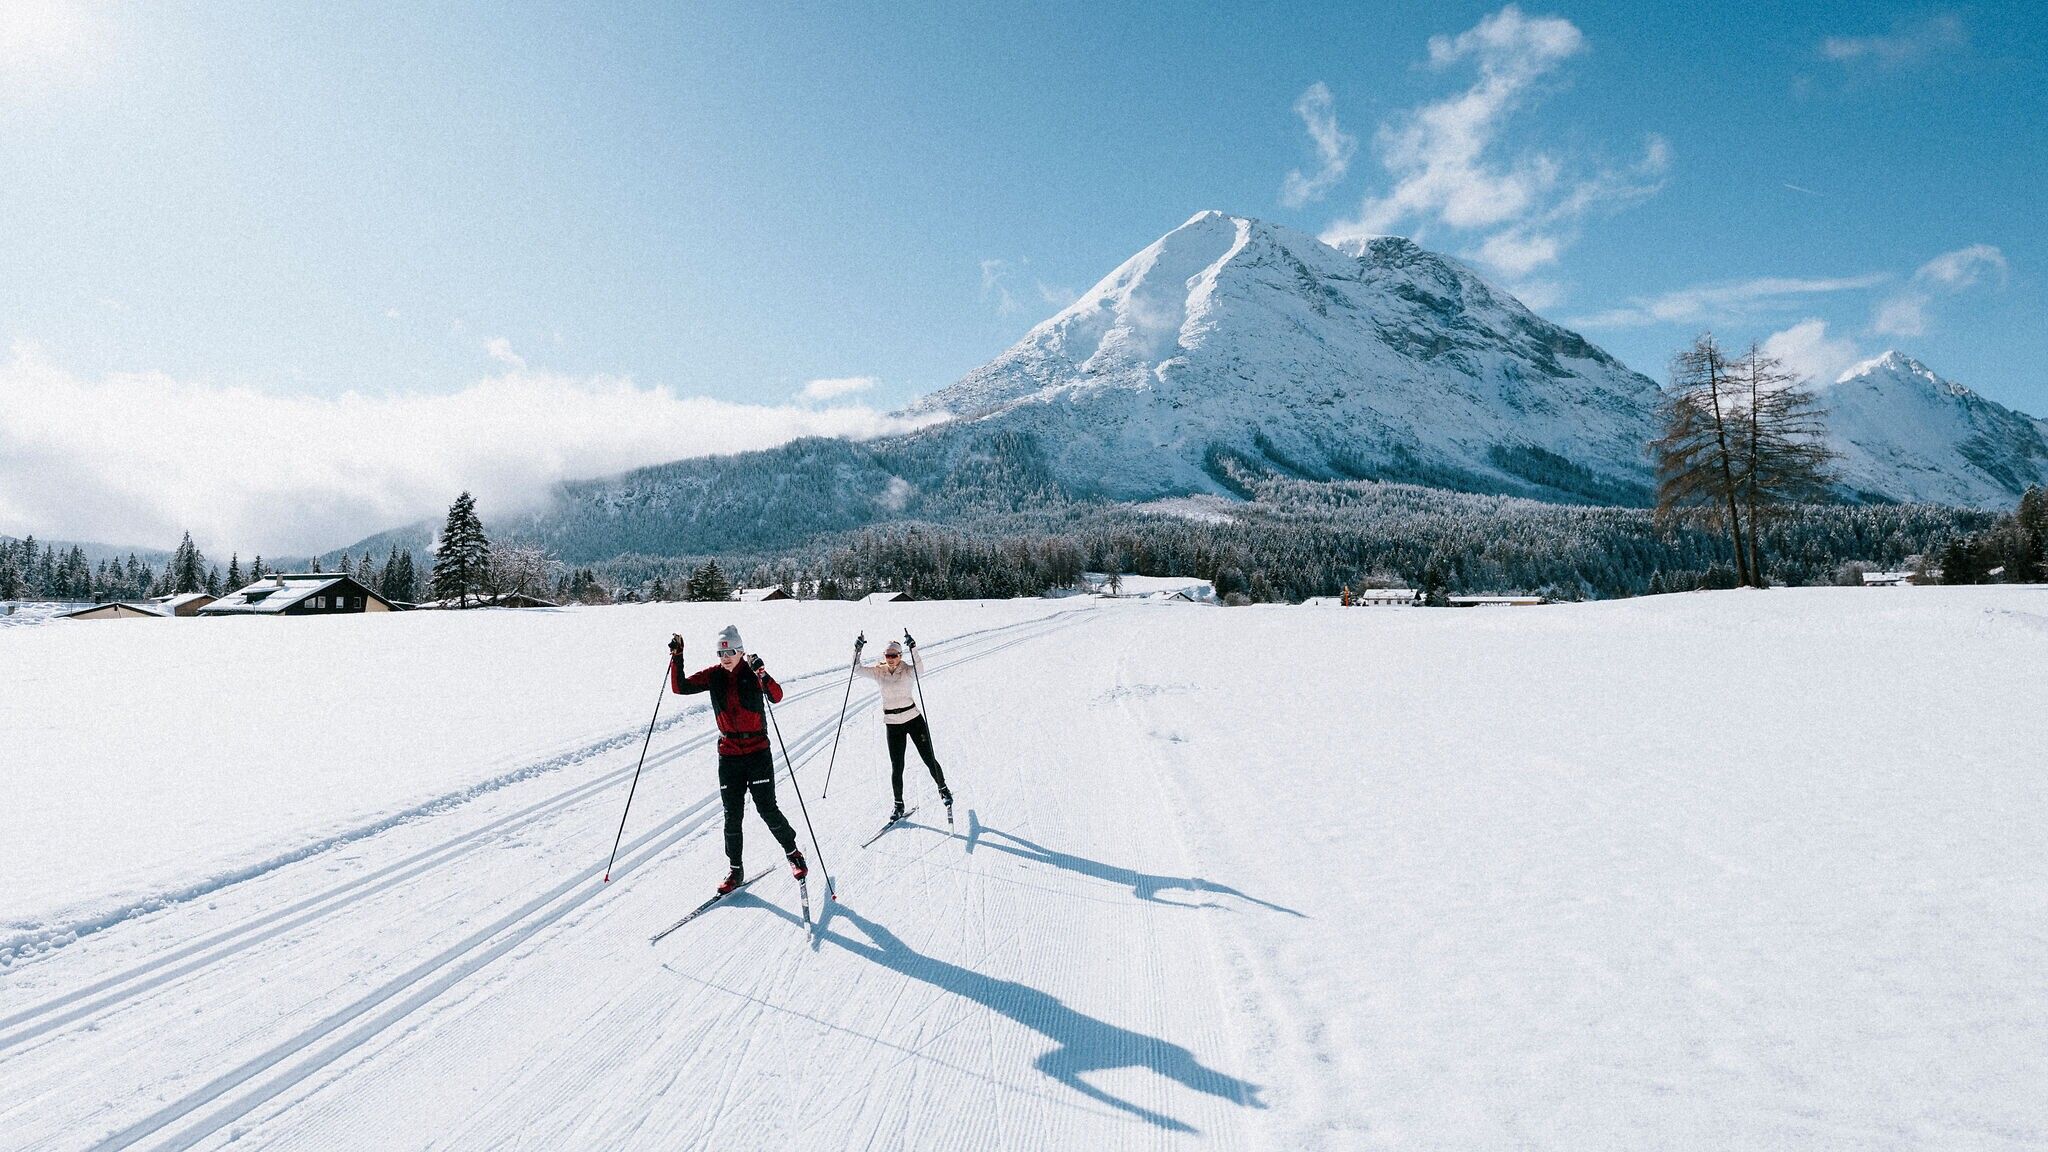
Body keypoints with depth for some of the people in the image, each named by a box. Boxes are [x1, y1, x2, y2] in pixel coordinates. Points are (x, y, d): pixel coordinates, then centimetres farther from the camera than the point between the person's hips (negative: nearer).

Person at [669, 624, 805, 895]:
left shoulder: (752, 673, -7)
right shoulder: (713, 676, 3)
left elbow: (776, 696, -21)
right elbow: (680, 687, -3)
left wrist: (761, 673, -36)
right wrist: (676, 657, -13)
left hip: (757, 751, -3)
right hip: (728, 754, 3)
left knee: (767, 809, -2)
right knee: (732, 815, 6)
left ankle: (793, 853, 19)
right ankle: (735, 870, 18)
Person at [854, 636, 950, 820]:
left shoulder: (908, 671, -8)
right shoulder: (878, 671, 1)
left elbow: (919, 670, -31)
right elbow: (858, 669, -10)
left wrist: (913, 649, -42)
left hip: (914, 718, -2)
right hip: (893, 724, 2)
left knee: (929, 759, 4)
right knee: (896, 766, 3)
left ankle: (943, 789, 26)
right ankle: (898, 805, 15)